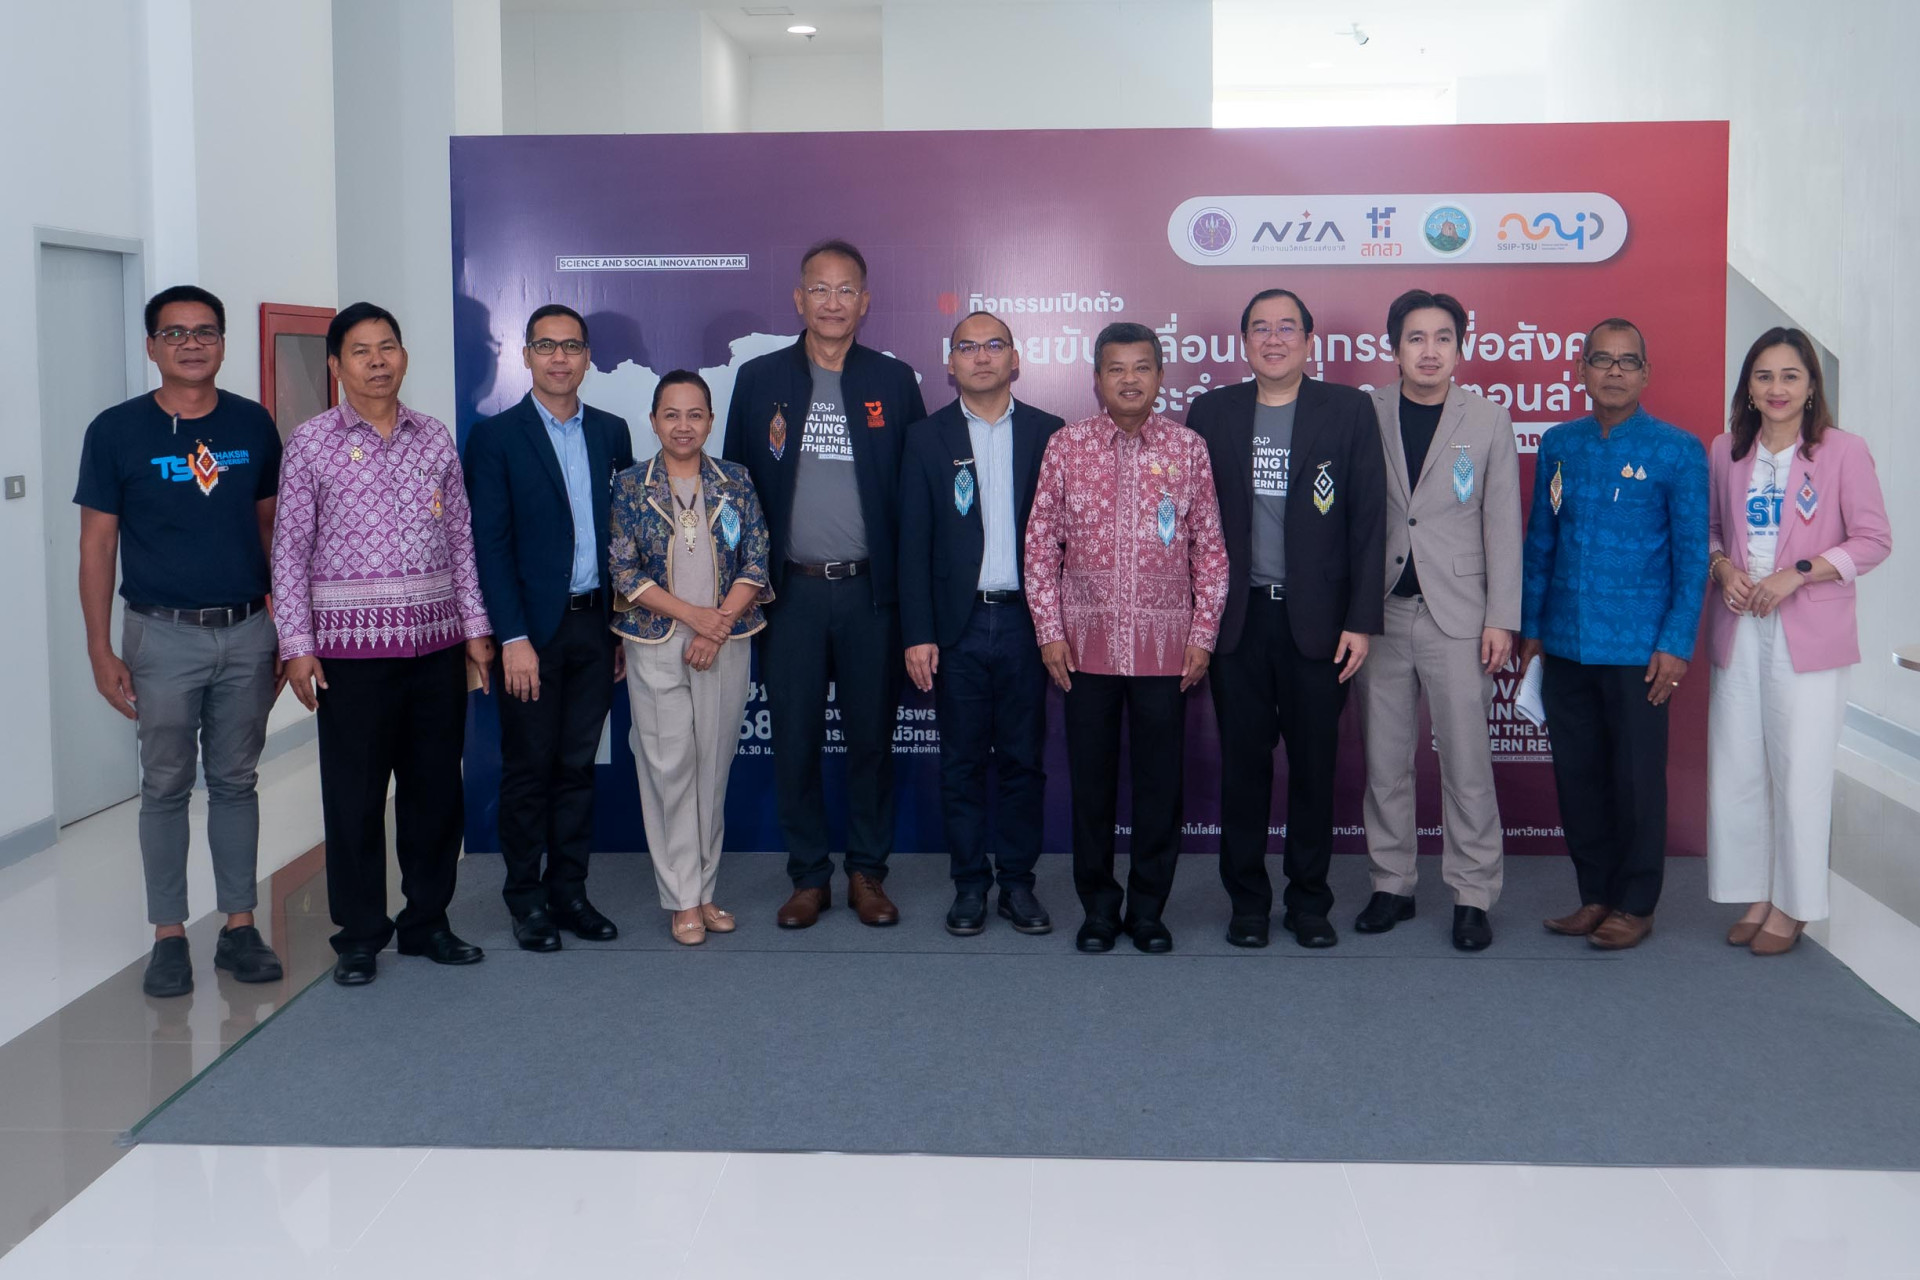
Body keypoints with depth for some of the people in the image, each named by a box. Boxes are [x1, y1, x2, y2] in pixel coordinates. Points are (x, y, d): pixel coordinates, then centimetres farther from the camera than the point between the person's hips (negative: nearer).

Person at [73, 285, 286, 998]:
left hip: (246, 632, 2)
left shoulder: (253, 425, 4)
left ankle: (240, 927, 19)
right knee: (166, 787, 5)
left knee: (236, 782, 10)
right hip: (163, 636, -2)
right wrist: (101, 652, -6)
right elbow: (97, 545, -2)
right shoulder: (116, 431, -4)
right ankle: (168, 937, 14)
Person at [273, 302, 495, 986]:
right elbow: (290, 549, -1)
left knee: (437, 788, 9)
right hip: (353, 645, -3)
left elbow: (461, 540, 11)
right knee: (355, 794, 3)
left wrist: (476, 626, 7)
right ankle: (359, 935, 15)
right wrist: (297, 643, -7)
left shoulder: (436, 438, 9)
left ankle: (427, 921, 24)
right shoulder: (311, 442, 0)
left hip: (437, 641, 3)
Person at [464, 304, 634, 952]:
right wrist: (513, 638, -13)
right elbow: (490, 543, -7)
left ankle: (568, 890, 19)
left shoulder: (611, 432, 10)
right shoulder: (497, 437, -3)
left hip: (596, 624, 4)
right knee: (528, 767, 3)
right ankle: (526, 899, 14)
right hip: (533, 629, -4)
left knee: (578, 764, 10)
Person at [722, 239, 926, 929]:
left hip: (869, 590, 0)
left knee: (872, 735, 6)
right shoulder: (759, 379, 5)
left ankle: (868, 872, 19)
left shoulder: (894, 381, 5)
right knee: (794, 738, 5)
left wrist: (910, 586, -2)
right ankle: (809, 876, 17)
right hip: (791, 589, 0)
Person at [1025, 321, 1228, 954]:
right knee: (1091, 778, 7)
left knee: (1160, 780, 5)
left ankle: (1148, 908, 19)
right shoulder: (1066, 446, 2)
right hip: (1088, 640, 0)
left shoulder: (1188, 448, 2)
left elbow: (1210, 547, 5)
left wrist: (1202, 635, 0)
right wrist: (1049, 632, -2)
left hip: (1165, 643, 0)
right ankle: (1098, 907, 21)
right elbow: (1041, 543, 3)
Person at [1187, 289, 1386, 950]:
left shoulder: (1348, 410, 2)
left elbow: (1367, 519, 0)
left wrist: (1361, 620, -6)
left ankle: (1309, 901, 19)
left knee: (1314, 764, 6)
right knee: (1243, 763, 6)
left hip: (1316, 620, -1)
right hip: (1237, 618, 1)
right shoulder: (1212, 412, 7)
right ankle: (1247, 901, 18)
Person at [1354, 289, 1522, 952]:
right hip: (1381, 611, 1)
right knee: (1384, 760, 8)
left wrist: (1501, 618, -3)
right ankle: (1392, 884, 20)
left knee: (1467, 762, -1)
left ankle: (1472, 896, 9)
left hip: (1456, 616, -1)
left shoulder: (1489, 421, 3)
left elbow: (1502, 525, 3)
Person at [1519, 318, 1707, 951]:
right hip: (1564, 646, 4)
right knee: (1577, 774, 10)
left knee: (1636, 778, 3)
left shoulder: (1676, 451, -4)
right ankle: (1595, 894, 23)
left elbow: (1692, 555, -4)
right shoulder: (1558, 444, 7)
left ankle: (1635, 905, 16)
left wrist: (1676, 644, -9)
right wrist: (1531, 628, 10)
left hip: (1636, 649, -4)